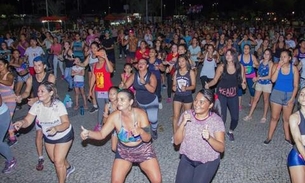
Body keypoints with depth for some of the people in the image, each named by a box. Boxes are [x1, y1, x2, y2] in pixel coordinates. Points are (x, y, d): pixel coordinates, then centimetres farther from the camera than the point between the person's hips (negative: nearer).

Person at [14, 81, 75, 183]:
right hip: (48, 137, 6)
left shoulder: (58, 105, -30)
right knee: (54, 159, 22)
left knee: (58, 161, -7)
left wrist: (56, 128, -50)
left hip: (64, 136, -6)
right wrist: (21, 122, -44)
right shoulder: (36, 105, -17)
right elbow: (27, 121, -21)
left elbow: (66, 123, -30)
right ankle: (68, 168, 53)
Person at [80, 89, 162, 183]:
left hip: (143, 150, -1)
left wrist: (140, 131, -45)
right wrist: (88, 133, -36)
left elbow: (148, 138, -23)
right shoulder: (114, 116, -20)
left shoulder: (140, 114, -24)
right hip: (124, 151, 1)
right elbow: (101, 134, -17)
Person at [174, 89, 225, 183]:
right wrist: (182, 124, -25)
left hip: (208, 161, -2)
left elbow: (221, 148, -17)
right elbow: (177, 141, -10)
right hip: (187, 158, 2)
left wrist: (209, 138, -35)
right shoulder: (186, 115, -10)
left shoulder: (216, 121, -16)